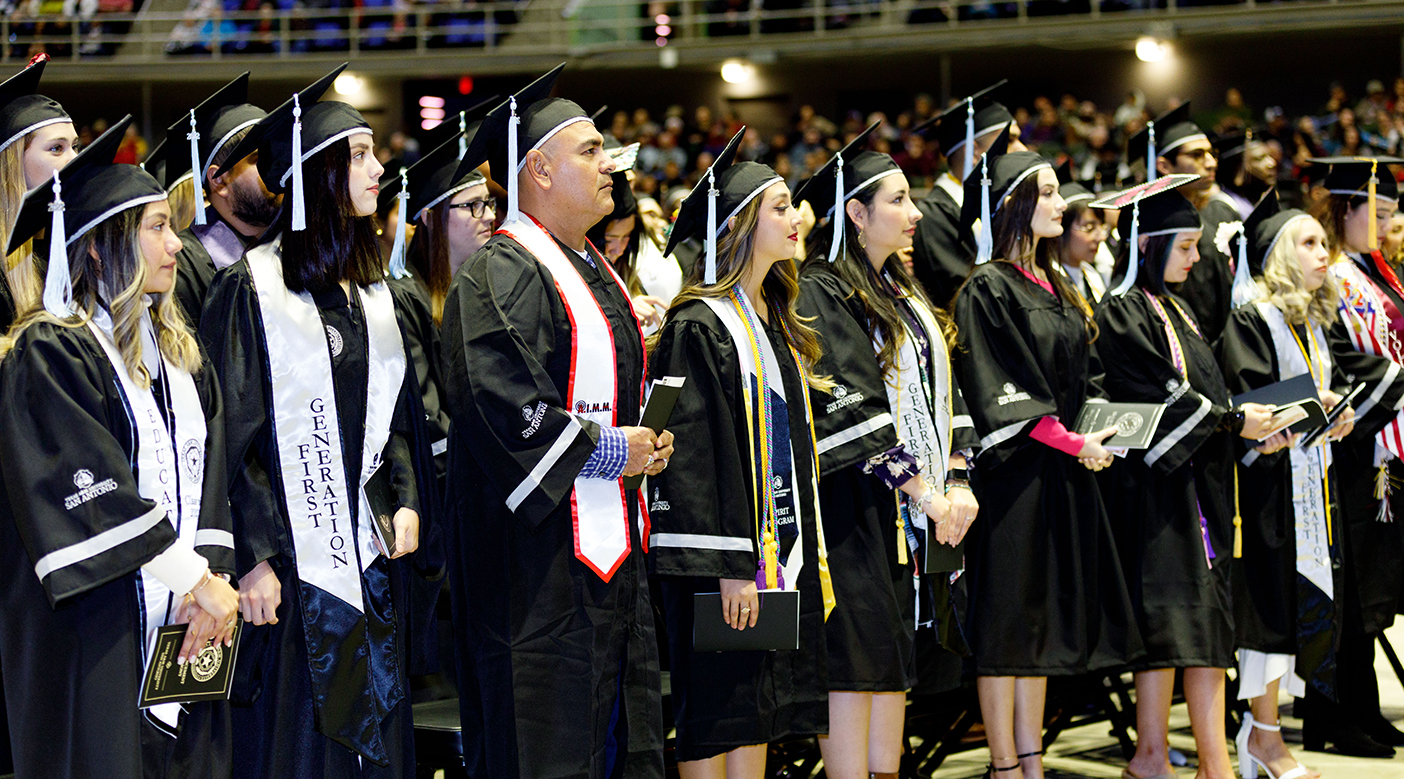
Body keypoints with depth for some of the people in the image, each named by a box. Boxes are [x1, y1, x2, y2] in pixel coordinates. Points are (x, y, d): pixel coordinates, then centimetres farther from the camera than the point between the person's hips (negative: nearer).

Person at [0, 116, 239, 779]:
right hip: (100, 635, -7)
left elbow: (207, 476, 8)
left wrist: (212, 576, -8)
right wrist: (194, 579, -15)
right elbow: (95, 496, -16)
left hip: (186, 623, 7)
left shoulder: (178, 352, 16)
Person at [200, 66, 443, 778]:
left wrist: (408, 501, 2)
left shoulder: (372, 291, 14)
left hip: (372, 558, 6)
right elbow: (231, 433, -11)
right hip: (292, 563, -6)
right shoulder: (251, 287, -8)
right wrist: (254, 557, -16)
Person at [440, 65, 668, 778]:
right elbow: (499, 402, -23)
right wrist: (606, 451, -16)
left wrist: (647, 440, 7)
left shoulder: (590, 270, 18)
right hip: (541, 553, -10)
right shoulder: (498, 276, -13)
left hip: (611, 539, 10)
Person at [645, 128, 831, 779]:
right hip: (721, 558, -9)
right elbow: (694, 455, -18)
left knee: (756, 724, 10)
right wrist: (729, 567, -23)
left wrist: (804, 556, 17)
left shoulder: (774, 327, 17)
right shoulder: (699, 328, -12)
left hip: (778, 552, 9)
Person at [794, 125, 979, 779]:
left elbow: (941, 395, 15)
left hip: (915, 508, 8)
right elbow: (847, 408, -16)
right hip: (855, 507, -8)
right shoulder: (820, 294, -8)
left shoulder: (903, 296, 18)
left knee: (894, 670, 8)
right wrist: (921, 488, -17)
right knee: (853, 670, -7)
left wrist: (958, 480, 0)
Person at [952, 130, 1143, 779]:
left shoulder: (1054, 286, 15)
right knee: (1005, 624, -2)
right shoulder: (987, 288, -10)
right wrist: (1072, 441, -18)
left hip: (1064, 473, 8)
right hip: (1014, 471, -8)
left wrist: (1100, 427, 1)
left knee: (1044, 622, 10)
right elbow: (995, 390, -16)